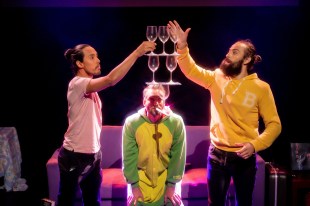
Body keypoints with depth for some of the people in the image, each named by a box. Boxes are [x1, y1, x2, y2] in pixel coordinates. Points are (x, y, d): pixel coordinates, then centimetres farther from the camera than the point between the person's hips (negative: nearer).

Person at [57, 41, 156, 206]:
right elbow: (111, 79, -34)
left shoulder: (88, 86, 10)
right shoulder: (77, 84, -19)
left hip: (93, 155, 9)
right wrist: (137, 52, -35)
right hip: (74, 157, -9)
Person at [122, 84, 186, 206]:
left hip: (168, 177, 0)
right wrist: (134, 186, -8)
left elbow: (178, 156, -9)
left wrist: (172, 185, -8)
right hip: (140, 178, 0)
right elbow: (129, 156, -8)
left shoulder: (176, 122, -14)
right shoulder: (131, 122, -13)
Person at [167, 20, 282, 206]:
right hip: (217, 155, 3)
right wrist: (182, 46, -17)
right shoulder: (217, 78, 2)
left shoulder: (261, 88, -8)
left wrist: (255, 144, -20)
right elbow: (191, 70, -3)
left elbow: (274, 124, -7)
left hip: (244, 157, -2)